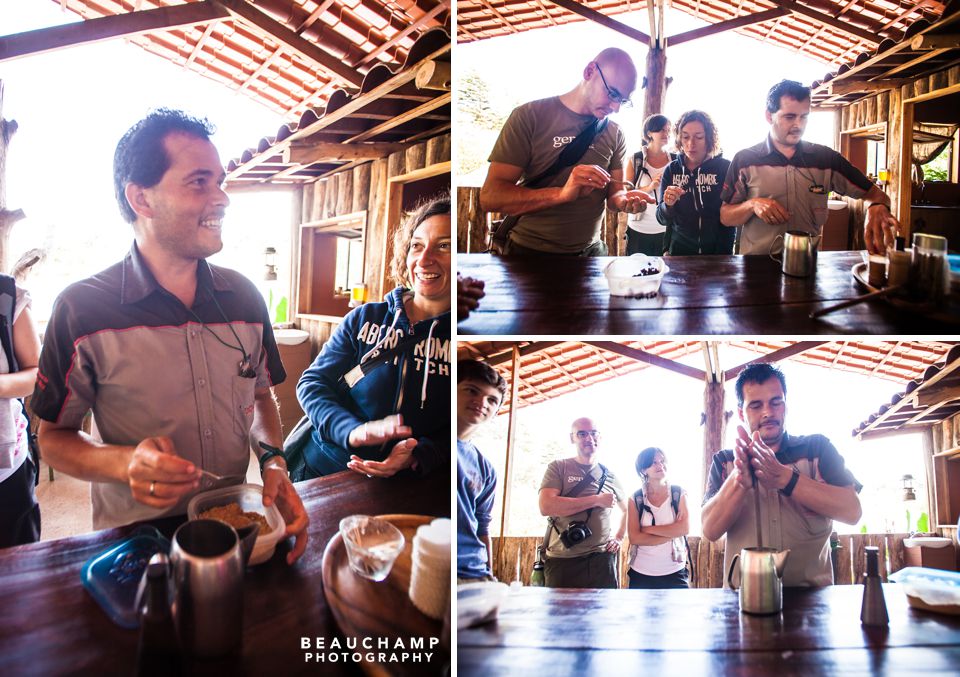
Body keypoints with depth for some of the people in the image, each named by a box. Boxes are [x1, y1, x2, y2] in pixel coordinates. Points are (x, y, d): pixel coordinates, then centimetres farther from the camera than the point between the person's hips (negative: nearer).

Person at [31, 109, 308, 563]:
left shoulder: (245, 297, 3)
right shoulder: (82, 309, -10)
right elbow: (54, 437, -1)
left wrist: (273, 461, -5)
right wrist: (124, 463, -20)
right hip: (136, 543, -2)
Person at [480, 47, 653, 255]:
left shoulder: (614, 133, 1)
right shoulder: (529, 116, -12)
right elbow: (490, 196, -19)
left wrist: (624, 199, -20)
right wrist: (562, 194, -32)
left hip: (591, 250, 4)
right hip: (531, 250, -4)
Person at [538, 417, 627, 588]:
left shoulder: (609, 476, 11)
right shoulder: (558, 468, 1)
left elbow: (626, 510, 29)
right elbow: (546, 507, -16)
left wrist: (619, 538, 12)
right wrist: (596, 500, -12)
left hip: (601, 560, 3)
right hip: (562, 561, -3)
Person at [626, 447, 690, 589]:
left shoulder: (679, 494, 0)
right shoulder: (636, 499, -1)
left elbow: (685, 528, -12)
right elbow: (634, 538, -10)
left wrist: (648, 529, -11)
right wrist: (671, 534, -13)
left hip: (674, 573, 0)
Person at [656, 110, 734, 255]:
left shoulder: (724, 167, -11)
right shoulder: (671, 170, -4)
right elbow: (662, 219, -2)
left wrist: (723, 253, -14)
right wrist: (668, 205, -22)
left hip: (716, 250, -2)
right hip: (679, 251, 2)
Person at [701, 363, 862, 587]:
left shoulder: (817, 448, 8)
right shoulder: (724, 461, 8)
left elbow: (852, 512, -6)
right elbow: (710, 530, -4)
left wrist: (784, 477, -18)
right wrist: (740, 479, -20)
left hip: (812, 592, 1)